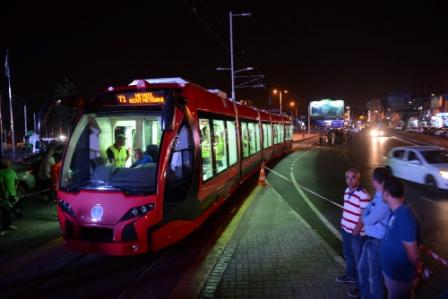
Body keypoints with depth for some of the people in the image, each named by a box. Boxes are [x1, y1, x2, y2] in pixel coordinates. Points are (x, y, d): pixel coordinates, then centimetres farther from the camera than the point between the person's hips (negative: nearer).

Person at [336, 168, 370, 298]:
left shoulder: (363, 194, -22)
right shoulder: (347, 191, 3)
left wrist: (356, 231, -17)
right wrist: (343, 223, 12)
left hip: (357, 233, -8)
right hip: (345, 230, 8)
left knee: (359, 259, 6)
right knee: (348, 254, 24)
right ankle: (351, 276, 45)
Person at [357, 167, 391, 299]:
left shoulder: (385, 200, -27)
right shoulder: (378, 195, 3)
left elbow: (369, 220, -21)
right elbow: (368, 208, 15)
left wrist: (363, 217, -2)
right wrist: (364, 216, -3)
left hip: (378, 242, -10)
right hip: (370, 239, 10)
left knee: (375, 276, 9)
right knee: (362, 269, 25)